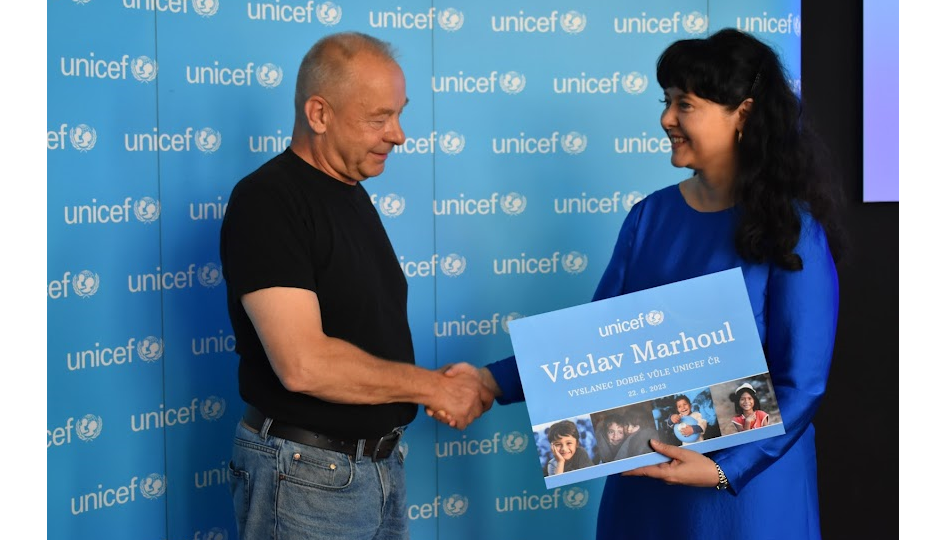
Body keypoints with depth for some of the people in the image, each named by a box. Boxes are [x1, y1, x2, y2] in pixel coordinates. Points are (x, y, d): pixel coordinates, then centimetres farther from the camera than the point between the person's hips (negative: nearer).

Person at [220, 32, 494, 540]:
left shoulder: (352, 195, 12)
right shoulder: (266, 200, -16)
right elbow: (303, 363, -26)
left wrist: (450, 392, -3)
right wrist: (432, 385, -15)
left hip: (383, 464, 8)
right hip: (305, 475, -8)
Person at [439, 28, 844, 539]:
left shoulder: (792, 230, -11)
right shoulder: (650, 215, 3)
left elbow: (801, 384, -13)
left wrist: (723, 468, -23)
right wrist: (492, 381, -6)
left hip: (747, 485, -5)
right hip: (645, 476, 5)